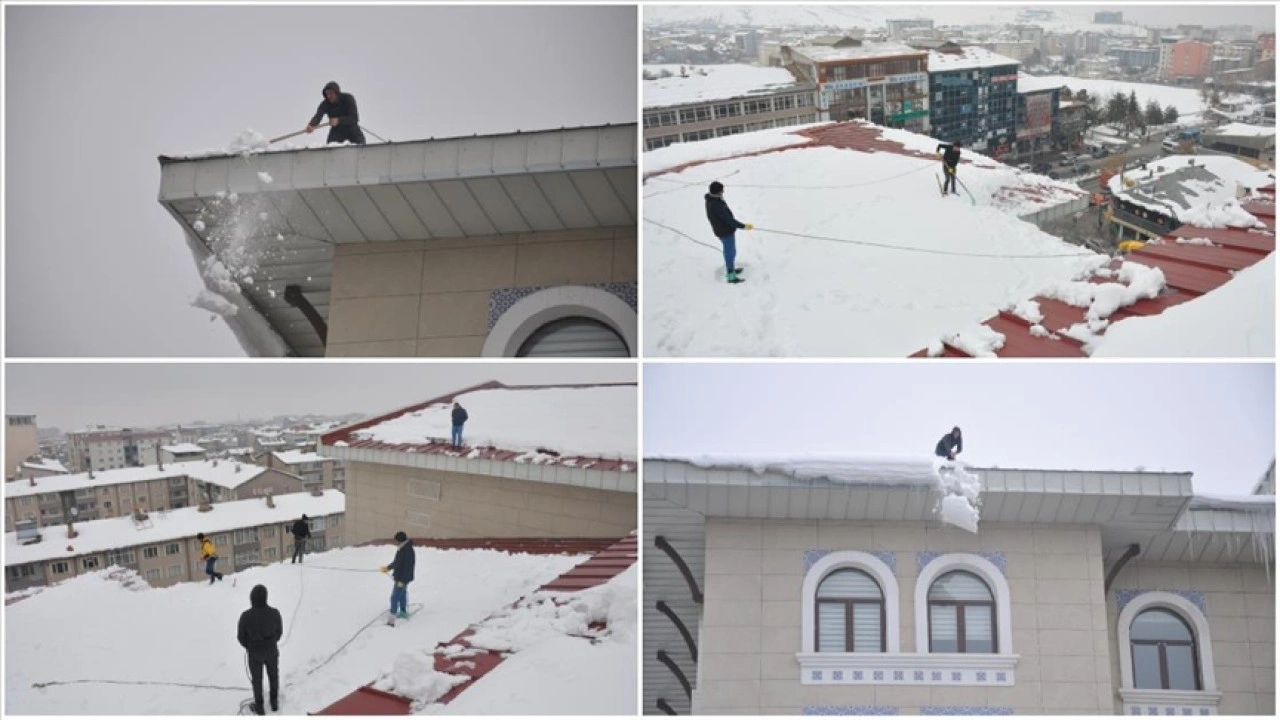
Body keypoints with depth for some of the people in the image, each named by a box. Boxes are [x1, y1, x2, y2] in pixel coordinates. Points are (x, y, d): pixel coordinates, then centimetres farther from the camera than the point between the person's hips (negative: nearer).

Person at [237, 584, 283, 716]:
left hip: (254, 653, -1)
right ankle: (274, 703, 43)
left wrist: (249, 647, 10)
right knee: (273, 676, 26)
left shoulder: (246, 616, -28)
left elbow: (241, 636, -12)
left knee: (257, 679, 22)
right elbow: (279, 632, -7)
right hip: (272, 651, 1)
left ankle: (260, 707, 38)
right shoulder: (274, 613, -25)